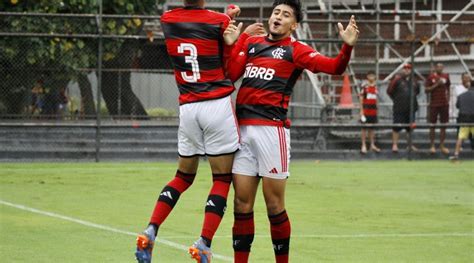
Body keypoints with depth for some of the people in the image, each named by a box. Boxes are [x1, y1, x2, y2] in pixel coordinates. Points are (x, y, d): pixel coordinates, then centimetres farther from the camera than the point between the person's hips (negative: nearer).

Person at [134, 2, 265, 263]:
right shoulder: (219, 22, -7)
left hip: (187, 109, 4)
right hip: (217, 105, -4)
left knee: (183, 176, 18)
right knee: (222, 179, 3)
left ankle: (150, 232, 2)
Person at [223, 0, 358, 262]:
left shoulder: (296, 50, 5)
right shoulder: (250, 43, 17)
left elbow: (334, 67, -7)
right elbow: (230, 74, 6)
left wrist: (347, 46, -24)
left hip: (272, 129, -4)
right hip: (243, 129, 4)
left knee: (274, 205, -2)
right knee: (242, 203, 4)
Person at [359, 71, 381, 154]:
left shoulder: (375, 86, 12)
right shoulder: (364, 86, -5)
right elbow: (361, 98, -6)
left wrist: (376, 109, 16)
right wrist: (361, 111, -11)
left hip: (373, 111, 5)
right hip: (366, 109, -5)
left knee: (372, 128, 10)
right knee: (364, 128, -3)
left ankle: (372, 145, 15)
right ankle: (363, 146, -1)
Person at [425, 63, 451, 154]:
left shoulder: (446, 76, 6)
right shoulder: (431, 77, -3)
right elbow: (426, 90, -5)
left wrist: (448, 100, 7)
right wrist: (436, 85, -16)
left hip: (444, 104, 3)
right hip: (434, 104, -3)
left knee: (444, 125, 5)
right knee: (432, 125, 2)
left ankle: (442, 146, 12)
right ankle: (432, 146, 8)